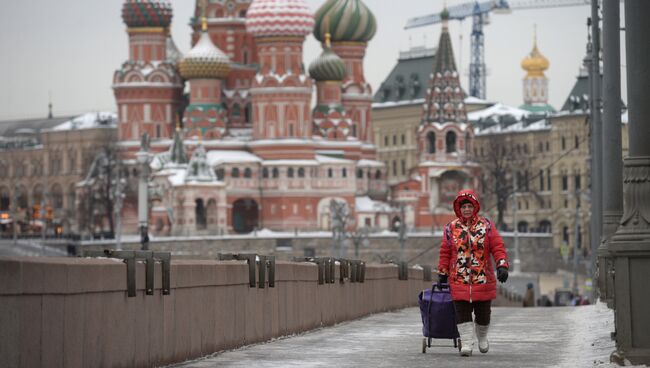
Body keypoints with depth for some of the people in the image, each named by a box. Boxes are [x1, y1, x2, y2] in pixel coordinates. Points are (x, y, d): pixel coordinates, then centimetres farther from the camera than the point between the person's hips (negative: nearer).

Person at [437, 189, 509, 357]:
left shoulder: (486, 226, 2)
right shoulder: (451, 228, 4)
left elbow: (498, 247, -2)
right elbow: (445, 253, 8)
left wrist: (502, 266, -15)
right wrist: (442, 274, 8)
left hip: (483, 279, 0)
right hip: (459, 279, 0)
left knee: (483, 312, 9)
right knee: (462, 313, -6)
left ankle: (482, 337, 34)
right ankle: (466, 343, -2)